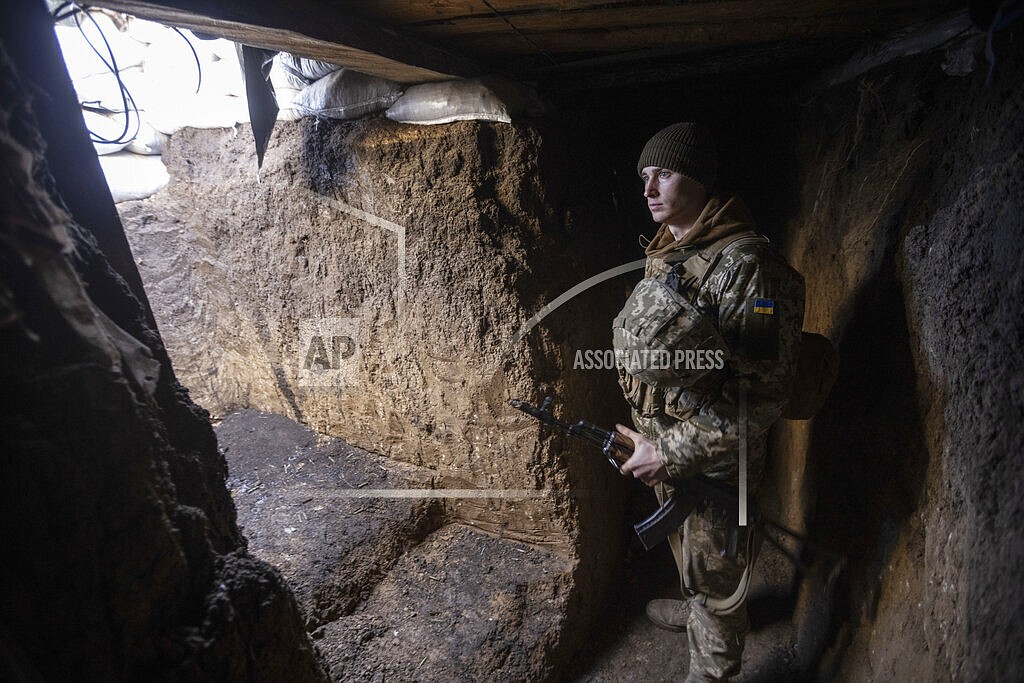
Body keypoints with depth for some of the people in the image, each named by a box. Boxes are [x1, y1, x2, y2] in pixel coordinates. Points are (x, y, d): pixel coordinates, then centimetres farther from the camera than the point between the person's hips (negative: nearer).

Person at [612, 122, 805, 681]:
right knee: (683, 542, 31)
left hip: (715, 457, -8)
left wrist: (673, 452, -24)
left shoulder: (744, 263, -24)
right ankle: (693, 607, 59)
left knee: (713, 571, 13)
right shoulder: (662, 254, 4)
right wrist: (649, 437, 16)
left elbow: (760, 395, -26)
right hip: (663, 444, 8)